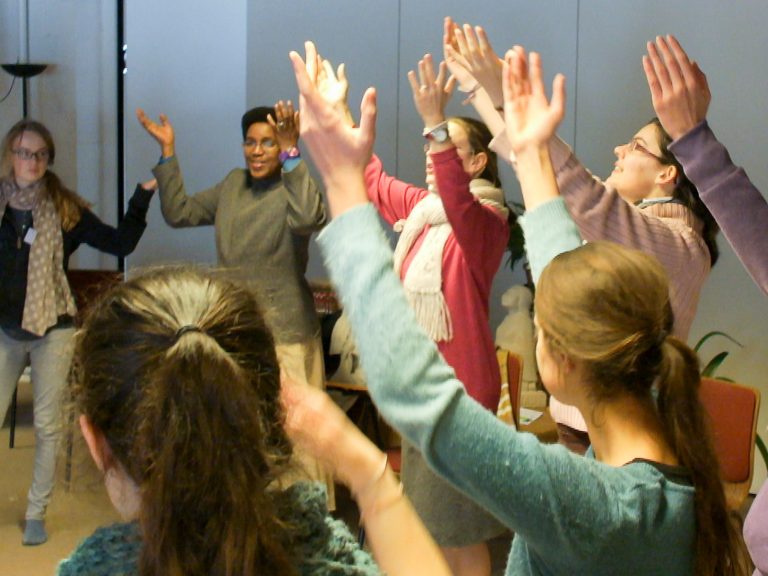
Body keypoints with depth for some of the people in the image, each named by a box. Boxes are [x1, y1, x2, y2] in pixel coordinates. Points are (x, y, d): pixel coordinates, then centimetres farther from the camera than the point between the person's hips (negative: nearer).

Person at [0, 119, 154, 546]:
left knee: (47, 426, 6)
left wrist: (143, 196, -13)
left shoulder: (65, 209, -4)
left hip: (52, 330, -1)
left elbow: (120, 243, -6)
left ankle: (37, 513, 19)